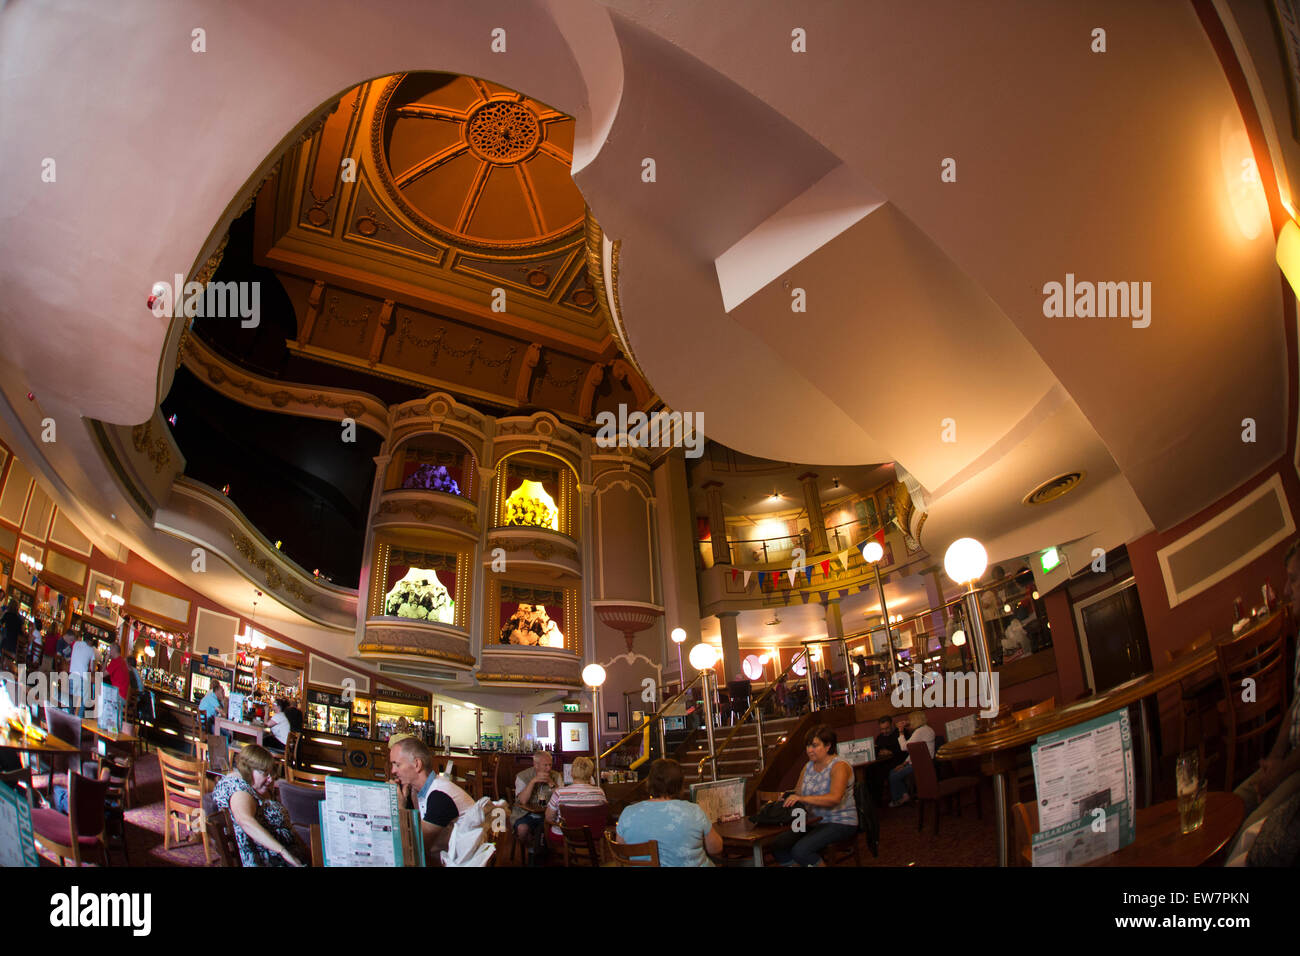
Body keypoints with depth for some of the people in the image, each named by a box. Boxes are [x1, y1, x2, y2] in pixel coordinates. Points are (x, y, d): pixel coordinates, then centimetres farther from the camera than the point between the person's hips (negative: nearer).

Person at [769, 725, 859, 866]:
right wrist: (788, 798, -9)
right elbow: (798, 793, 15)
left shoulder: (839, 766, -13)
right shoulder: (808, 767, 11)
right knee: (777, 846, -11)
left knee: (800, 850, -27)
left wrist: (803, 798, -35)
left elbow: (834, 798, -28)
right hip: (815, 822, 7)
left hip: (840, 823, -7)